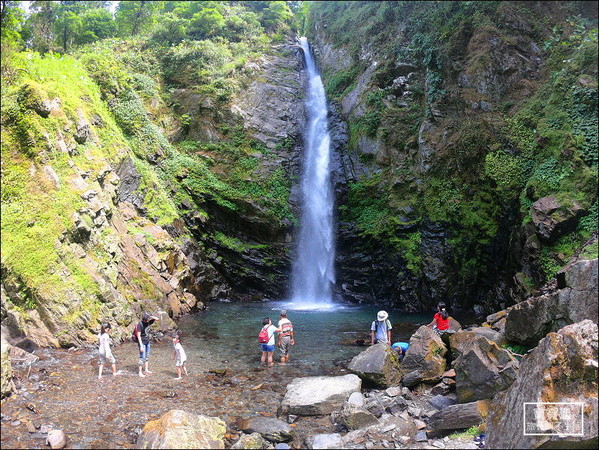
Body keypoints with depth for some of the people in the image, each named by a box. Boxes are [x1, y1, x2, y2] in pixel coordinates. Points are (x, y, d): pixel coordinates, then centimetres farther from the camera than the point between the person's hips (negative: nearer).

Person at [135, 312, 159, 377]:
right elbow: (138, 336, -20)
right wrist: (141, 346, -22)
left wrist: (151, 317, -14)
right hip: (142, 342, -7)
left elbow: (157, 319, 6)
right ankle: (140, 372, 2)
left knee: (147, 356, 14)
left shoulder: (148, 322, -1)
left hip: (147, 342, 7)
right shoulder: (140, 325, -20)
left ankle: (146, 370, 24)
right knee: (142, 357, -6)